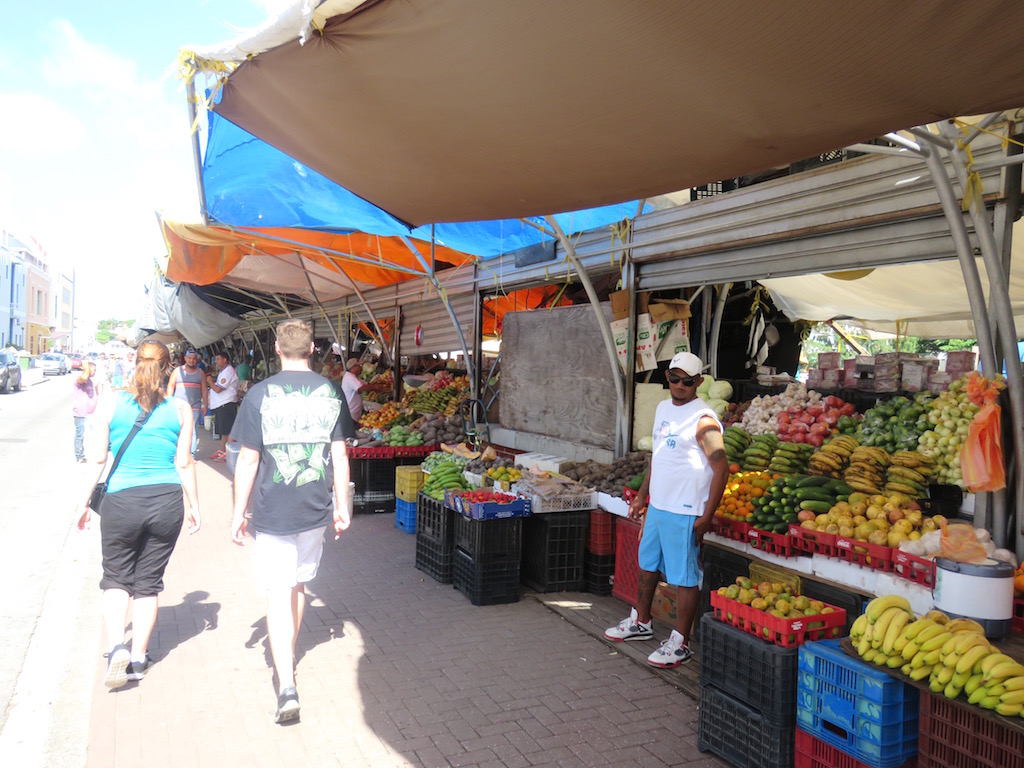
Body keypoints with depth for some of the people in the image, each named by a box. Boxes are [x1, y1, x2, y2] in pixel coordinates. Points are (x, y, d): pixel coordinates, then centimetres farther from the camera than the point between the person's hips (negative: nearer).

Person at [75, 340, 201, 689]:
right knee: (149, 581, 15)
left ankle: (117, 646, -1)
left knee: (116, 577, 18)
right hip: (167, 501, 1)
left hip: (121, 501, -1)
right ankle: (138, 659, 22)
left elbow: (97, 459, -3)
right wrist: (193, 505, 11)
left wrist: (84, 501, 7)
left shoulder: (111, 402, -2)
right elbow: (184, 464, 0)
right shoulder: (180, 409, -1)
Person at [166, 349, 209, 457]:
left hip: (195, 407, 1)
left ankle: (191, 454, 1)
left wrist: (205, 405, 5)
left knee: (193, 431, -3)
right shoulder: (177, 371, 8)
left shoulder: (200, 372, 11)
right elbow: (170, 386, 7)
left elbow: (204, 390, 10)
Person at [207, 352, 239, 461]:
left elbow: (218, 389, -19)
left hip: (226, 405, -10)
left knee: (227, 431, -5)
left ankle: (227, 454, -1)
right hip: (220, 405, 10)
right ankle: (222, 451, 25)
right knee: (222, 431, 17)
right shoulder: (222, 371, 18)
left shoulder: (228, 371, -15)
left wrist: (210, 381, -4)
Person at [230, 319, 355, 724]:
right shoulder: (331, 392, -1)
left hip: (272, 512, -3)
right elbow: (340, 455, 1)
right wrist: (342, 506, 9)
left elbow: (248, 460, -7)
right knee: (299, 585, 21)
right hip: (315, 509, 3)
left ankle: (286, 686, -6)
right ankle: (287, 657, 41)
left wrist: (238, 511, 3)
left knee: (278, 593, 1)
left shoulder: (260, 394, -8)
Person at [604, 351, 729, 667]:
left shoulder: (703, 420, -15)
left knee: (683, 578, 2)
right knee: (647, 566, 21)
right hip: (657, 506, 9)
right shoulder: (663, 408, 10)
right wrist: (642, 495, 20)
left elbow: (721, 469, -17)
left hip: (684, 512, -8)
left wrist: (706, 517, -19)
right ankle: (641, 622, 38)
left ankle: (680, 643, 14)